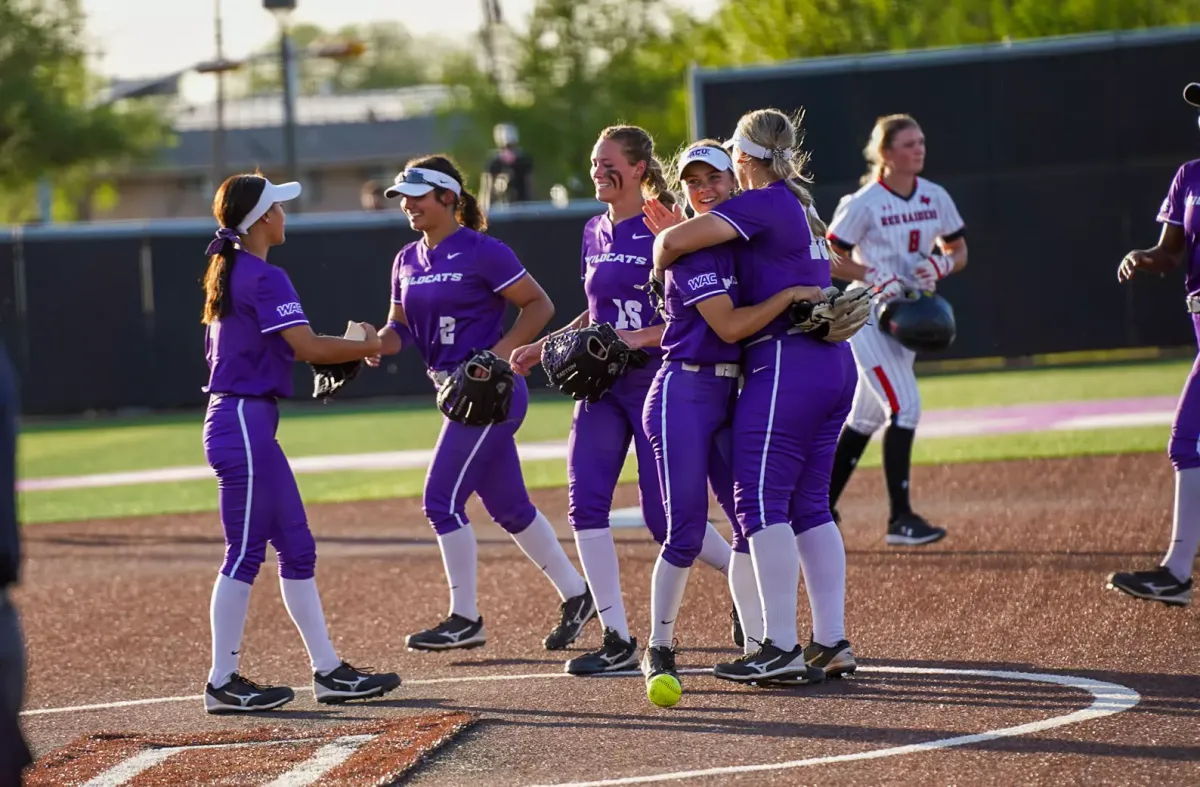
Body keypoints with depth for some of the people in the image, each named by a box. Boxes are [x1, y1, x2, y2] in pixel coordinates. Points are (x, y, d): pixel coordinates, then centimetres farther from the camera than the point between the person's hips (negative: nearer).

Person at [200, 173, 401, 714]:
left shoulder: (227, 273, 15)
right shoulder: (264, 278, -14)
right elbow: (306, 347, -22)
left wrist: (345, 347, 14)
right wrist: (366, 346, -8)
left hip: (237, 421, 10)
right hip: (245, 423, -10)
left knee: (297, 547, 12)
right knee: (245, 552, -5)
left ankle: (328, 671, 15)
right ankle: (223, 684, -1)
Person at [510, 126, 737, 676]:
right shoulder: (596, 232, 11)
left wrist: (641, 336, -27)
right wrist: (545, 345, 13)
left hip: (657, 383, -7)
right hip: (601, 385, 7)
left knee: (664, 517, -7)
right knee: (585, 501, -7)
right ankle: (617, 639, -4)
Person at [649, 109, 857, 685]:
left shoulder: (762, 204, -9)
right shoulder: (799, 206, 19)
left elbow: (676, 239, -17)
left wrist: (659, 271, 4)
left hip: (784, 366, -9)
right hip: (833, 362, 9)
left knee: (761, 501, -7)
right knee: (809, 504, 12)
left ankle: (781, 649, -11)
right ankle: (831, 643, 11)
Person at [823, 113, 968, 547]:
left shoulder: (936, 198, 3)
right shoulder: (863, 204, -13)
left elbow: (959, 251, 12)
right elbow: (830, 259, -9)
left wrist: (941, 265, -10)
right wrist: (874, 277, -22)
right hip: (869, 315, -7)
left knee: (867, 416, 12)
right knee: (905, 406, -18)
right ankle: (899, 518, -16)